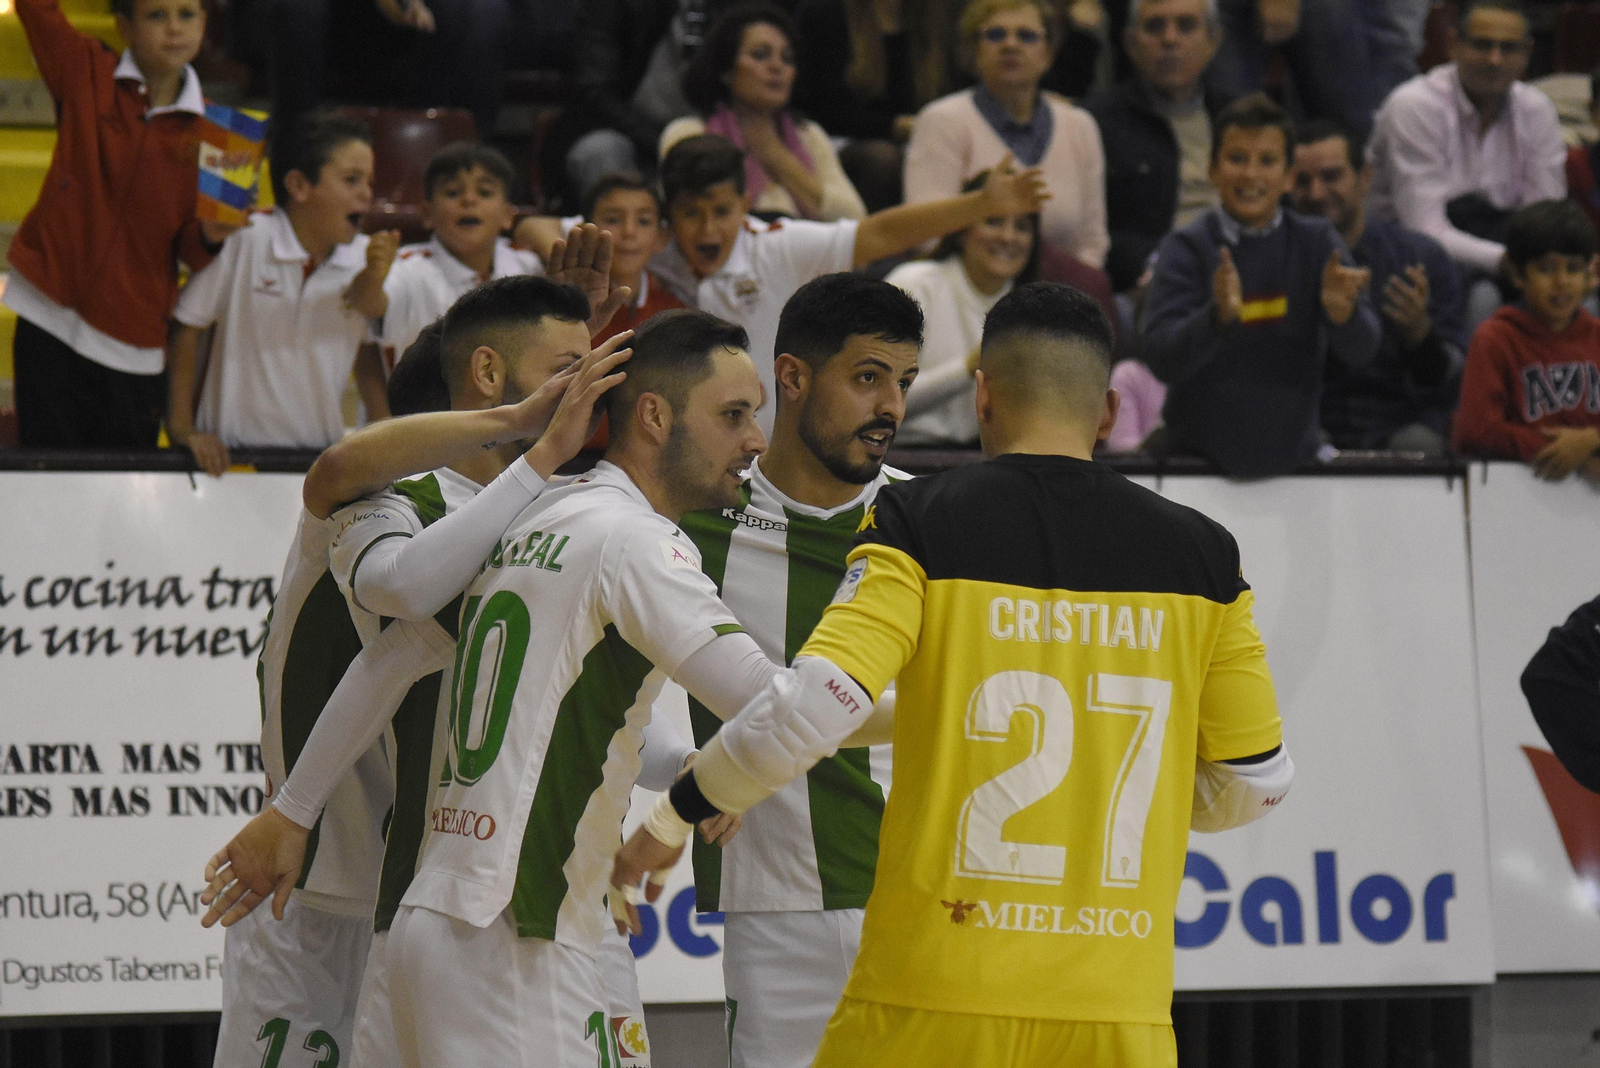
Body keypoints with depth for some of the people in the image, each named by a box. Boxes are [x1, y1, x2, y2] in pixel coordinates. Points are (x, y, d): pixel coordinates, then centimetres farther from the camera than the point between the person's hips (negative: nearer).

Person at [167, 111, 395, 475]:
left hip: (321, 455, 4)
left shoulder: (365, 259, 3)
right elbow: (186, 326, -3)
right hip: (231, 454, -4)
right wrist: (181, 428, -3)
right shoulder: (245, 243, -11)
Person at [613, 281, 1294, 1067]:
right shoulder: (1200, 554, 4)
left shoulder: (922, 523, -4)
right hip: (1119, 1000, 2)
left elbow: (810, 708, -15)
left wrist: (673, 817, 0)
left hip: (938, 991, -2)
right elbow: (1255, 783, 9)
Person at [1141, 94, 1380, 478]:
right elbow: (1161, 358, -18)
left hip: (1294, 456, 2)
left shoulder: (1317, 242, 2)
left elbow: (1361, 352, -9)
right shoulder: (1186, 248, -5)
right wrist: (1220, 316, -37)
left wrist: (1342, 311, -32)